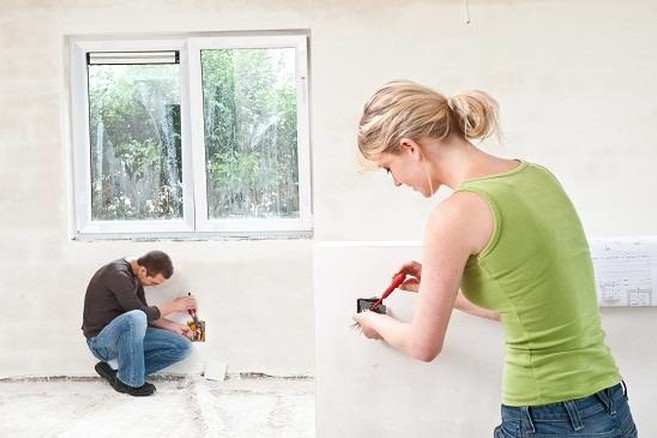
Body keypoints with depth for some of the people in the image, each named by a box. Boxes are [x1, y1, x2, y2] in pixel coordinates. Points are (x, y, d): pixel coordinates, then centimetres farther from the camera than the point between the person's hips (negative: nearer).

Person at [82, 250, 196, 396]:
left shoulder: (135, 276, 6)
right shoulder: (118, 275, -22)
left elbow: (146, 315, 15)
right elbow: (144, 313, -19)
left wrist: (173, 326, 3)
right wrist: (173, 305, -5)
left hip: (121, 333, 9)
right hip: (100, 339, -8)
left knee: (183, 347, -5)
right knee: (135, 318, -40)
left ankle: (114, 367, -4)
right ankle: (129, 381, -19)